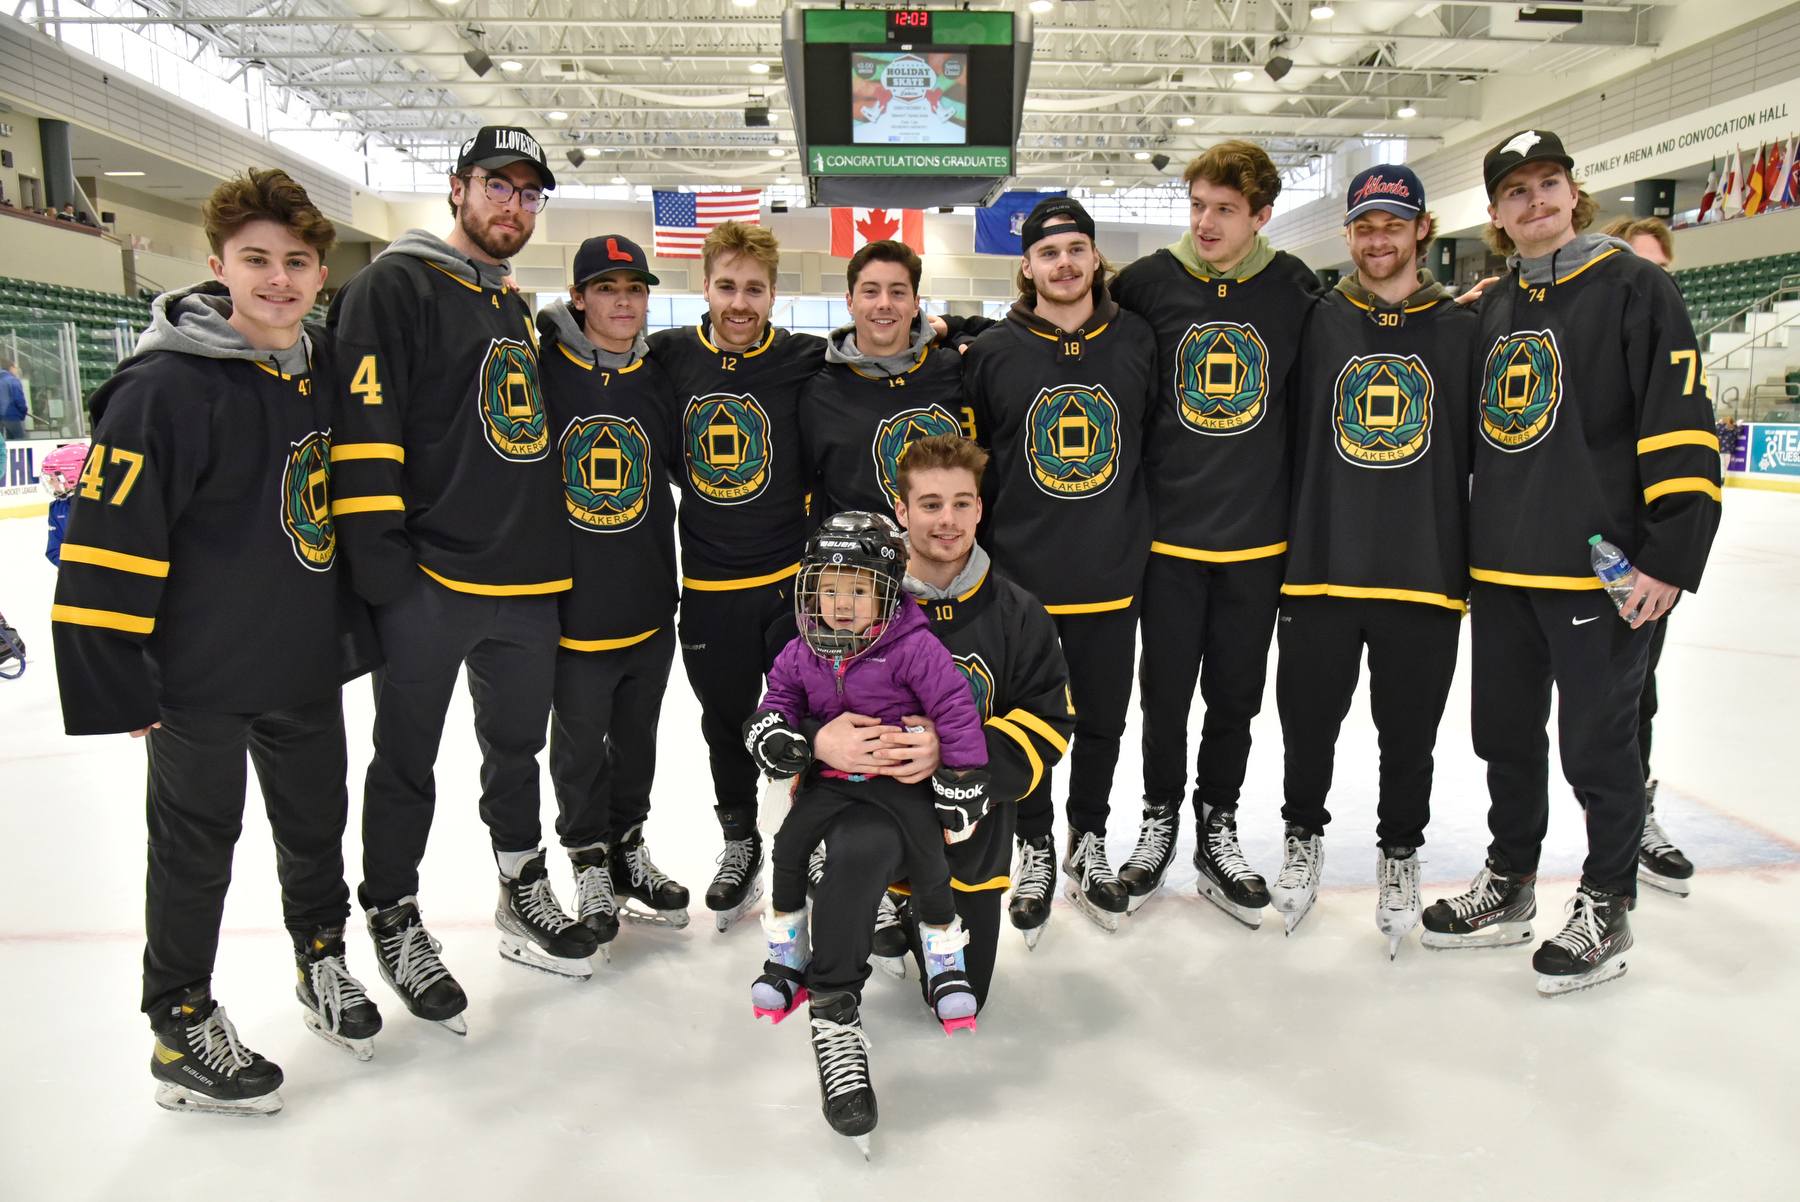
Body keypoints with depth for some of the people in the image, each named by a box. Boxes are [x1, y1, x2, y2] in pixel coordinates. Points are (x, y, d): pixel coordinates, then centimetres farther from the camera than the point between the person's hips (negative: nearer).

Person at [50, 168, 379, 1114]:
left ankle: (322, 963, 43)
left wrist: (356, 626, 16)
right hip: (200, 679, -6)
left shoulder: (327, 370, 2)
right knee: (197, 850, 10)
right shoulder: (165, 387, -19)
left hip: (308, 661, 6)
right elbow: (107, 542, -19)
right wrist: (114, 683, -18)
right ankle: (182, 1028, 29)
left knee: (317, 823, 20)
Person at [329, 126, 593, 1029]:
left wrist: (553, 551, 20)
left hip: (526, 580, 7)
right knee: (408, 761, 7)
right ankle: (394, 921, 24)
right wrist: (379, 557, -20)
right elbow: (365, 422, -16)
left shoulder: (519, 311, 19)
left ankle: (524, 897, 35)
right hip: (428, 580, -7)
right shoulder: (397, 285, -7)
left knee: (517, 747, 19)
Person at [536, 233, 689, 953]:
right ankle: (590, 867, 29)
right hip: (571, 602, -3)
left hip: (649, 602, 4)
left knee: (637, 737, 18)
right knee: (580, 744, 9)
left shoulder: (658, 381, 5)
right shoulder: (542, 370, -7)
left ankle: (630, 852, 37)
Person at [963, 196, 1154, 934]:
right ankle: (1034, 852, 31)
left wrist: (1139, 529, 9)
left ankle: (1089, 846, 36)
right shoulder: (993, 353, -3)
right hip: (1019, 574, -1)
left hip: (1112, 574, 2)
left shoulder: (1137, 342, 1)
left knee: (1103, 719, 14)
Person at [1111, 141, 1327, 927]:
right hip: (1169, 532, -1)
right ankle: (1159, 822, 30)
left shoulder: (1295, 288, 0)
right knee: (1165, 692, 9)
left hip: (1258, 536, 1)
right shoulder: (1150, 282, -3)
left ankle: (1217, 830, 29)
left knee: (1235, 694, 12)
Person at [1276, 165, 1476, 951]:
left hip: (1426, 571, 0)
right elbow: (1284, 439, 5)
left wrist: (1475, 561, 4)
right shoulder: (1315, 323, 5)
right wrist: (1278, 546, 1)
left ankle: (1400, 854, 31)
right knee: (1308, 719, 10)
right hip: (1320, 563, 0)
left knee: (1409, 731, 11)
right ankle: (1303, 837, 33)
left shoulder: (1462, 330, 5)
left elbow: (1486, 455, 7)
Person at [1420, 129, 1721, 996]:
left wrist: (1670, 558, -16)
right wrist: (1468, 539, 17)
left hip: (1602, 567, -6)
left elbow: (1683, 430, -11)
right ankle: (1509, 884, 32)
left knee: (1597, 744, 5)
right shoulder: (1493, 309, 12)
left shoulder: (1632, 287, -6)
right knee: (1505, 732, 15)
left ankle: (1605, 907, 22)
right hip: (1500, 566, 6)